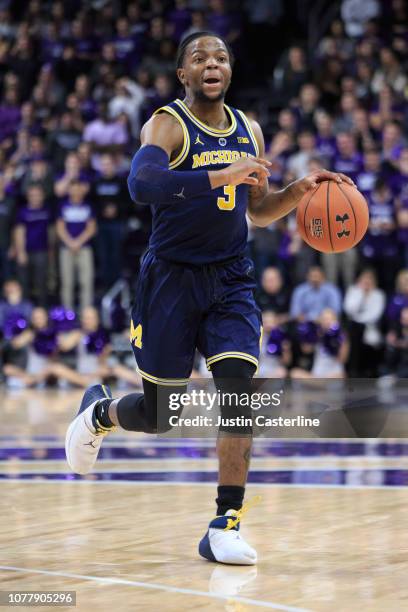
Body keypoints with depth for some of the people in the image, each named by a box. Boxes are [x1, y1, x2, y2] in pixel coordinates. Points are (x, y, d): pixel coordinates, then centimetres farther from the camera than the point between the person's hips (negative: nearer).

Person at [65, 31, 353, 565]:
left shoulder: (249, 132, 8)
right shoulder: (167, 125, -11)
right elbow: (141, 184, -31)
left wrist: (299, 190, 0)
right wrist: (222, 176, -38)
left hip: (230, 281, 4)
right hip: (172, 277, -4)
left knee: (240, 389, -15)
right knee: (160, 415, 3)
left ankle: (226, 526, -10)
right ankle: (99, 411, 39)